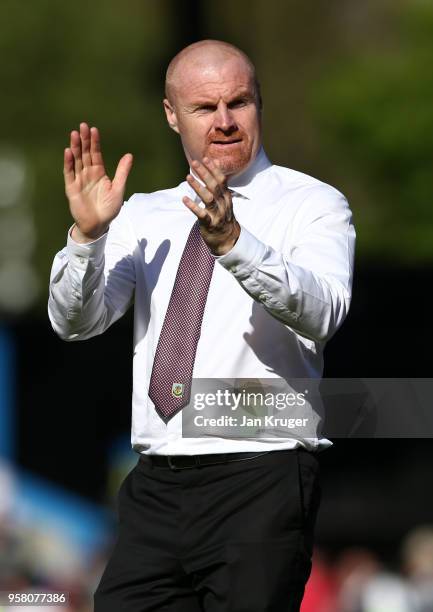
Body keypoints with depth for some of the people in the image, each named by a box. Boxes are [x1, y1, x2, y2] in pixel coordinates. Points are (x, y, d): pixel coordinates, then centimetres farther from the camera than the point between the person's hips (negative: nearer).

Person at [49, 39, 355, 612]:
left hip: (260, 483, -4)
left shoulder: (313, 205, 1)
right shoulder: (144, 217, 14)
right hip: (155, 489, 4)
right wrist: (89, 233, -15)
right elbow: (76, 321, 3)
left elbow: (321, 313, -18)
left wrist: (232, 242, -33)